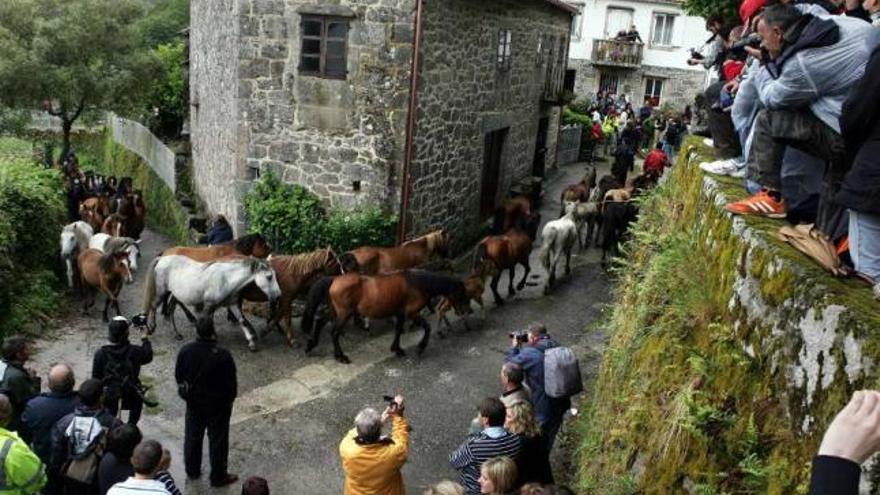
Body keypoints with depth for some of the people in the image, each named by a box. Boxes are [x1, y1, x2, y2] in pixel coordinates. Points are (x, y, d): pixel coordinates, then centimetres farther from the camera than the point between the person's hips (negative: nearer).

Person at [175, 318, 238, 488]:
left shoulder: (185, 351, -15)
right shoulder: (222, 356, -27)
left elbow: (179, 376, -1)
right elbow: (231, 382, -18)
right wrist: (230, 398, 2)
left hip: (193, 402, 4)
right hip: (218, 404, -4)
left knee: (192, 436, 22)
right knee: (217, 440, 11)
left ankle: (192, 470, 39)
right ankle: (218, 477, 23)